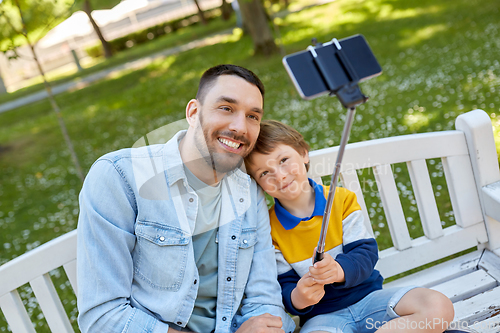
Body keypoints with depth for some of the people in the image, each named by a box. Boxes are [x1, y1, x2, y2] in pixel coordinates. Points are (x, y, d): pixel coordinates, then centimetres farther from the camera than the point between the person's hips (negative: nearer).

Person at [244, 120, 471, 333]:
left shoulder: (341, 199, 0)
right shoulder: (269, 229, -4)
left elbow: (366, 253, -6)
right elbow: (284, 285, -4)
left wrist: (338, 270, -28)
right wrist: (296, 298, -28)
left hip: (367, 296, 3)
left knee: (439, 307, -19)